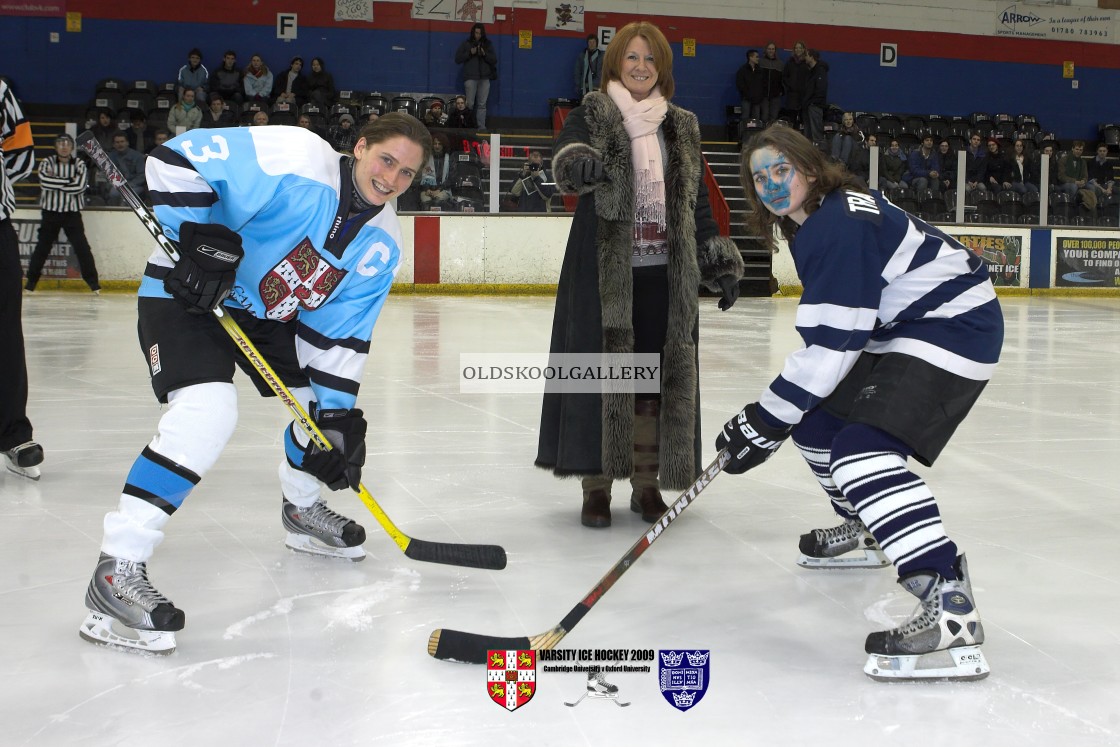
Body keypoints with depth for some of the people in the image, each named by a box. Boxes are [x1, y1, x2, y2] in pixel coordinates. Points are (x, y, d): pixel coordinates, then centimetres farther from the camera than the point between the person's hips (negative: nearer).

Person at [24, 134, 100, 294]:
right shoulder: (47, 162, -1)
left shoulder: (79, 164, 0)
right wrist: (70, 180, -17)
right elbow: (45, 182, -20)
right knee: (42, 246, 4)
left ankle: (92, 281, 1)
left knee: (82, 247, -6)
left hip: (72, 212, 0)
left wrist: (56, 183, -14)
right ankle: (31, 280, 15)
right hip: (51, 211, 0)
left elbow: (79, 186, -15)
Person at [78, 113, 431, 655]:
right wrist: (201, 240, -33)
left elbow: (340, 333, -3)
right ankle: (116, 571, -26)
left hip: (269, 309, 8)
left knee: (331, 403, 9)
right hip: (187, 291, -8)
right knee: (208, 409, -28)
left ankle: (302, 511, 39)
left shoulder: (381, 243, -6)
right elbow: (176, 160, -27)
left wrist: (339, 419, -10)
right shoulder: (294, 158, -27)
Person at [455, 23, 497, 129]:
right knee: (470, 104, -8)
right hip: (470, 77, -2)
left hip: (484, 78, 2)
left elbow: (494, 60, 8)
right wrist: (470, 53, -10)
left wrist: (485, 54, -9)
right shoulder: (466, 43, 6)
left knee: (482, 105, -1)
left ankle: (481, 127, -1)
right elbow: (457, 59, 3)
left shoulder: (488, 44, 12)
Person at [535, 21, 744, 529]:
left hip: (665, 274, 4)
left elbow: (696, 202, 18)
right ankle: (596, 485, 5)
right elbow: (566, 155, -20)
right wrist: (580, 164, -44)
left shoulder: (681, 128, 15)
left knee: (660, 373, 5)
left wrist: (720, 265, 12)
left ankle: (647, 483, 17)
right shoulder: (593, 116, 2)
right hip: (604, 271, -4)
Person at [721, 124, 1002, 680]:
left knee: (862, 449, -26)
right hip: (900, 330, 11)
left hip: (955, 328, -11)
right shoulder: (814, 223, 11)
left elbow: (832, 342, -26)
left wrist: (766, 420, -24)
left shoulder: (840, 225, -21)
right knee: (816, 419, 17)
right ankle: (864, 533, 39)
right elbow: (833, 334, 20)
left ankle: (949, 606, -35)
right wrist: (782, 410, 19)